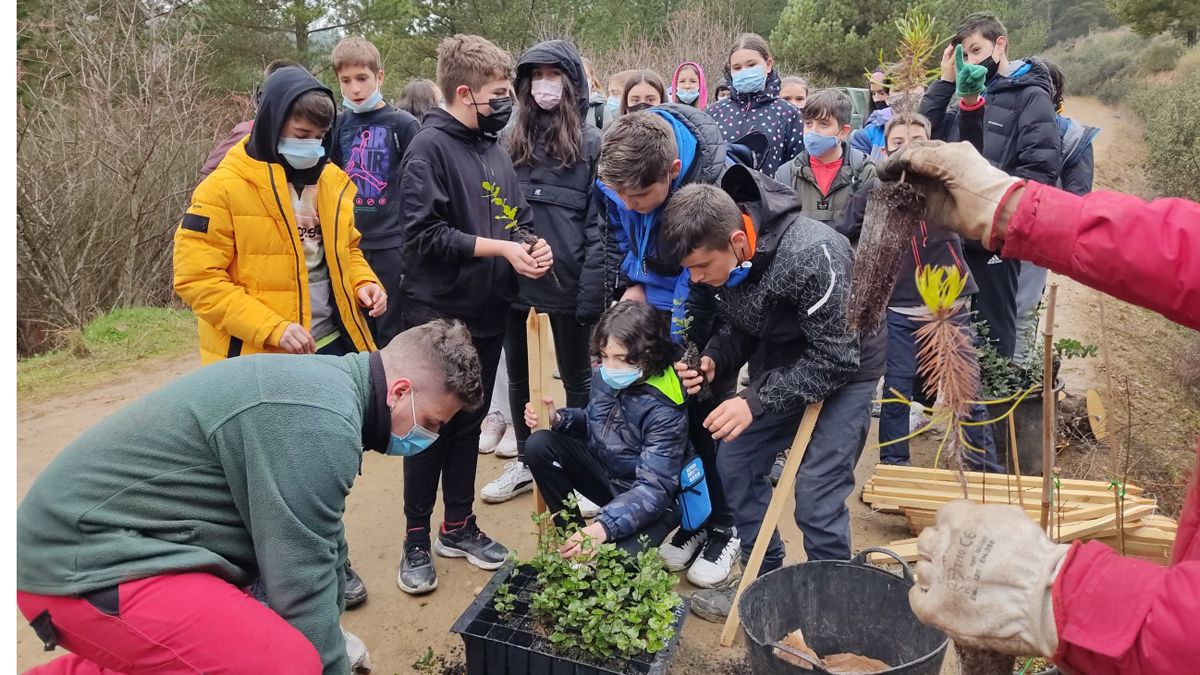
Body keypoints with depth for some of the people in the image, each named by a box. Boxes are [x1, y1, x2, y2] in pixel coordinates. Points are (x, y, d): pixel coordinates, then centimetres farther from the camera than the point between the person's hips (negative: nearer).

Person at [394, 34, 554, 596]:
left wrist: (534, 245, -6)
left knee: (469, 423, 16)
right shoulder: (430, 147, -12)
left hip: (488, 314, 7)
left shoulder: (494, 148, 9)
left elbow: (519, 216, 15)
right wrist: (502, 248, -19)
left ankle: (458, 527, 30)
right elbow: (425, 233, -20)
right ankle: (417, 540, 20)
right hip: (437, 316, -6)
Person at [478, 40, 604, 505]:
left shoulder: (591, 142, -2)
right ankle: (524, 462, 32)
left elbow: (600, 220, -8)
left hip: (567, 278, -4)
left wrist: (593, 287, -16)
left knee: (576, 375, 9)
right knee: (518, 373, 15)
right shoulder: (513, 139, 11)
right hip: (514, 275, 5)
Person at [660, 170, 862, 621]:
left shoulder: (811, 255, -35)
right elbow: (741, 330, 2)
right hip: (780, 363, 7)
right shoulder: (723, 257, -12)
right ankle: (764, 580, 24)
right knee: (735, 463, 6)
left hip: (843, 368, -7)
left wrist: (757, 402, -30)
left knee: (816, 494, -11)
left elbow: (836, 357, -28)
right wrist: (713, 361, -18)